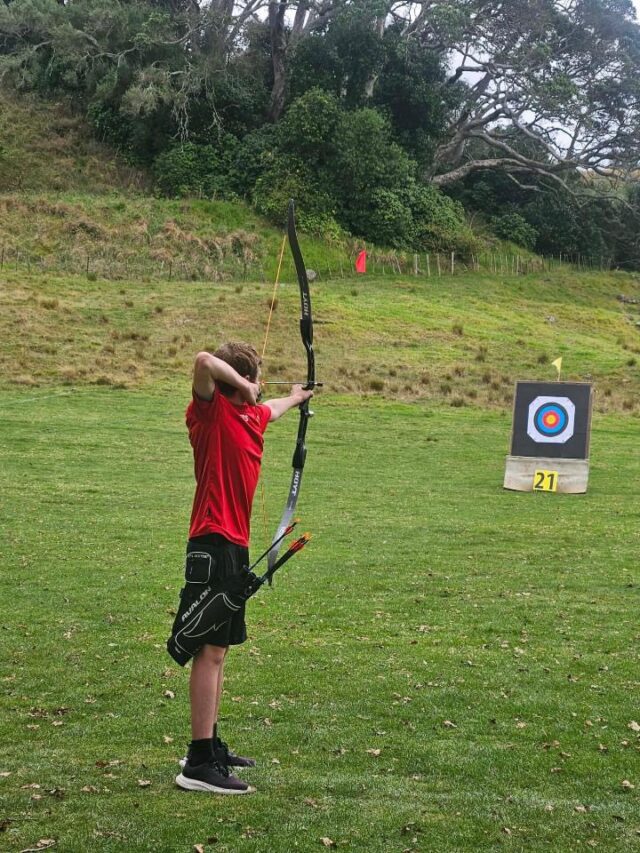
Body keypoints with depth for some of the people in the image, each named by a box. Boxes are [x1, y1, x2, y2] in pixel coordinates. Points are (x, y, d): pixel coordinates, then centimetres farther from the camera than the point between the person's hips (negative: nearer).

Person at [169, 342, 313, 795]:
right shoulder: (212, 410, -10)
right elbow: (204, 363, -30)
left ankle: (211, 745, 27)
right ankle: (199, 764, -7)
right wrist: (242, 386, -14)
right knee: (210, 650, -9)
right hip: (213, 545, -10)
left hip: (235, 545, 10)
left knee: (218, 648, 16)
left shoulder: (252, 415, 14)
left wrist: (295, 398, 59)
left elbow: (273, 409, 39)